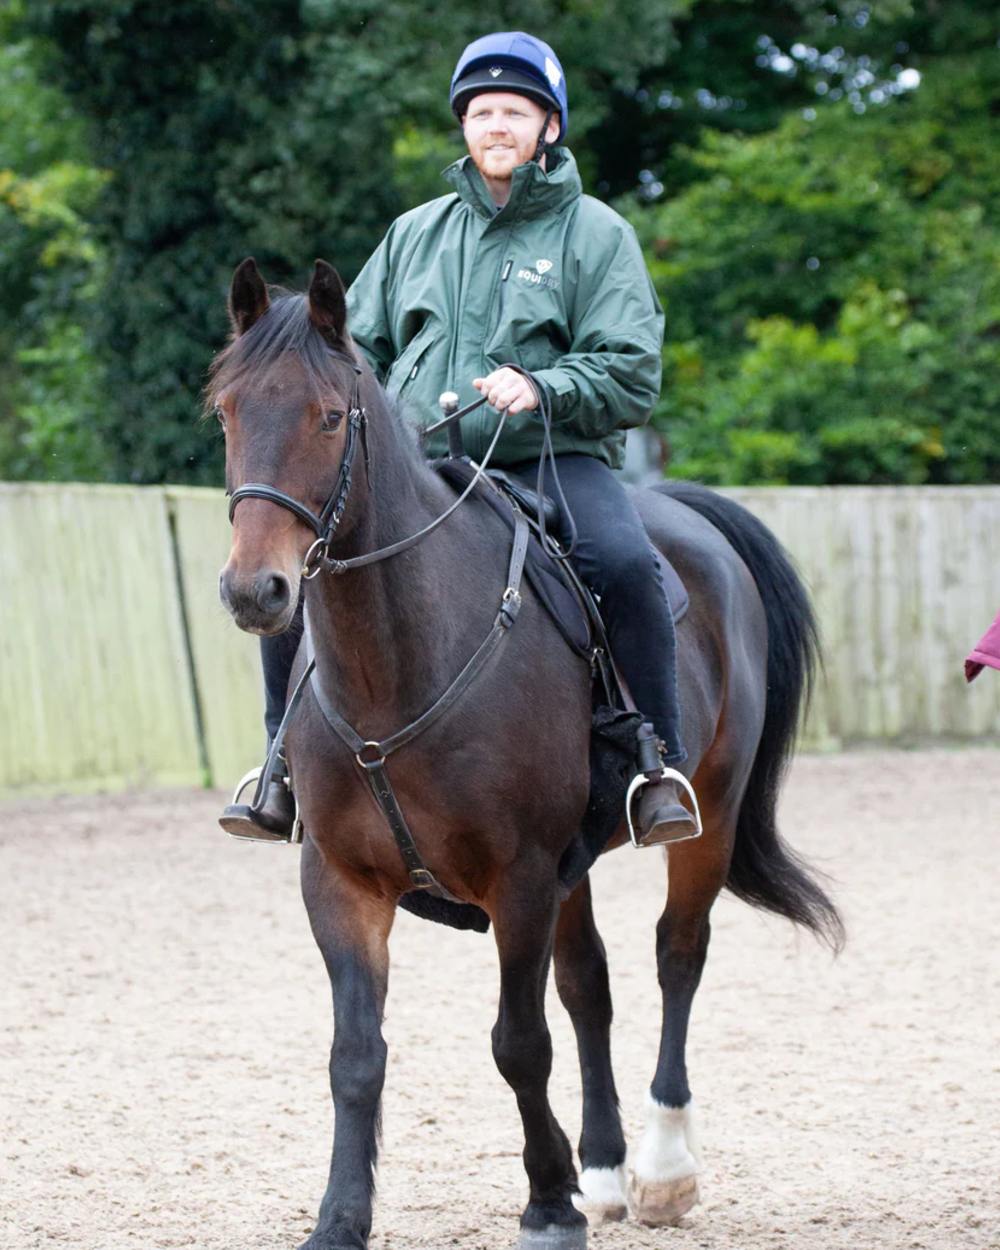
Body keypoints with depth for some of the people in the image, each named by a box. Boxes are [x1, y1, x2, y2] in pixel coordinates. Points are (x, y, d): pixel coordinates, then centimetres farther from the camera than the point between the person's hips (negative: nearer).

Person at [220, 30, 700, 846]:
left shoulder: (595, 233, 5)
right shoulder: (416, 233, 17)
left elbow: (632, 378, -3)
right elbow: (359, 347, 24)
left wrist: (542, 388, -20)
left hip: (552, 462, -4)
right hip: (417, 469, 4)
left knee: (626, 562, -34)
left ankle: (662, 766, -20)